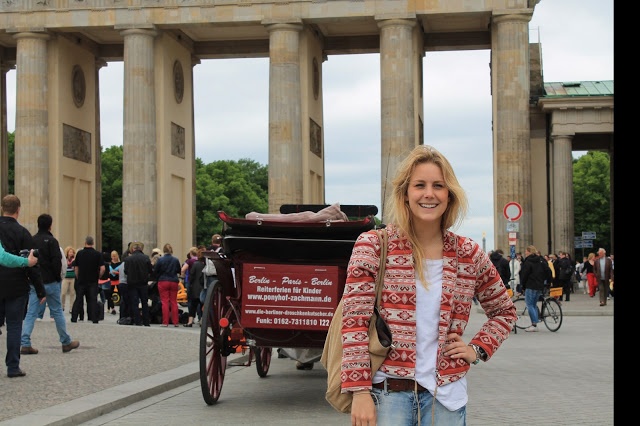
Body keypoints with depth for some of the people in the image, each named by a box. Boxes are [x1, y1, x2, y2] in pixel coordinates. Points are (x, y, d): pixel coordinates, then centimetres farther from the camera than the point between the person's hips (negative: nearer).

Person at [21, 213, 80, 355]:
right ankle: (66, 342, 16)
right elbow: (57, 262, -15)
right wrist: (58, 278, -3)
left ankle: (25, 344, -5)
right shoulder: (51, 241, -10)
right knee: (57, 311, 6)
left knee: (31, 313, 4)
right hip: (50, 282, -4)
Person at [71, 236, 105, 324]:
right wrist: (98, 277, 4)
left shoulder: (79, 253, 0)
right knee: (93, 300, 2)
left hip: (81, 281, 1)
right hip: (93, 281, -1)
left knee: (78, 300, 8)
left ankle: (74, 318, 8)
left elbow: (76, 268, 5)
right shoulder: (98, 254, -6)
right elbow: (102, 268, -12)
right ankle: (94, 319, -2)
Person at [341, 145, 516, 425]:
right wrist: (360, 393, -14)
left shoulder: (469, 255, 5)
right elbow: (354, 321, -8)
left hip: (445, 395, 3)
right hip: (387, 394, -3)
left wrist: (478, 349, 5)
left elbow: (504, 312, 21)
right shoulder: (373, 246, -4)